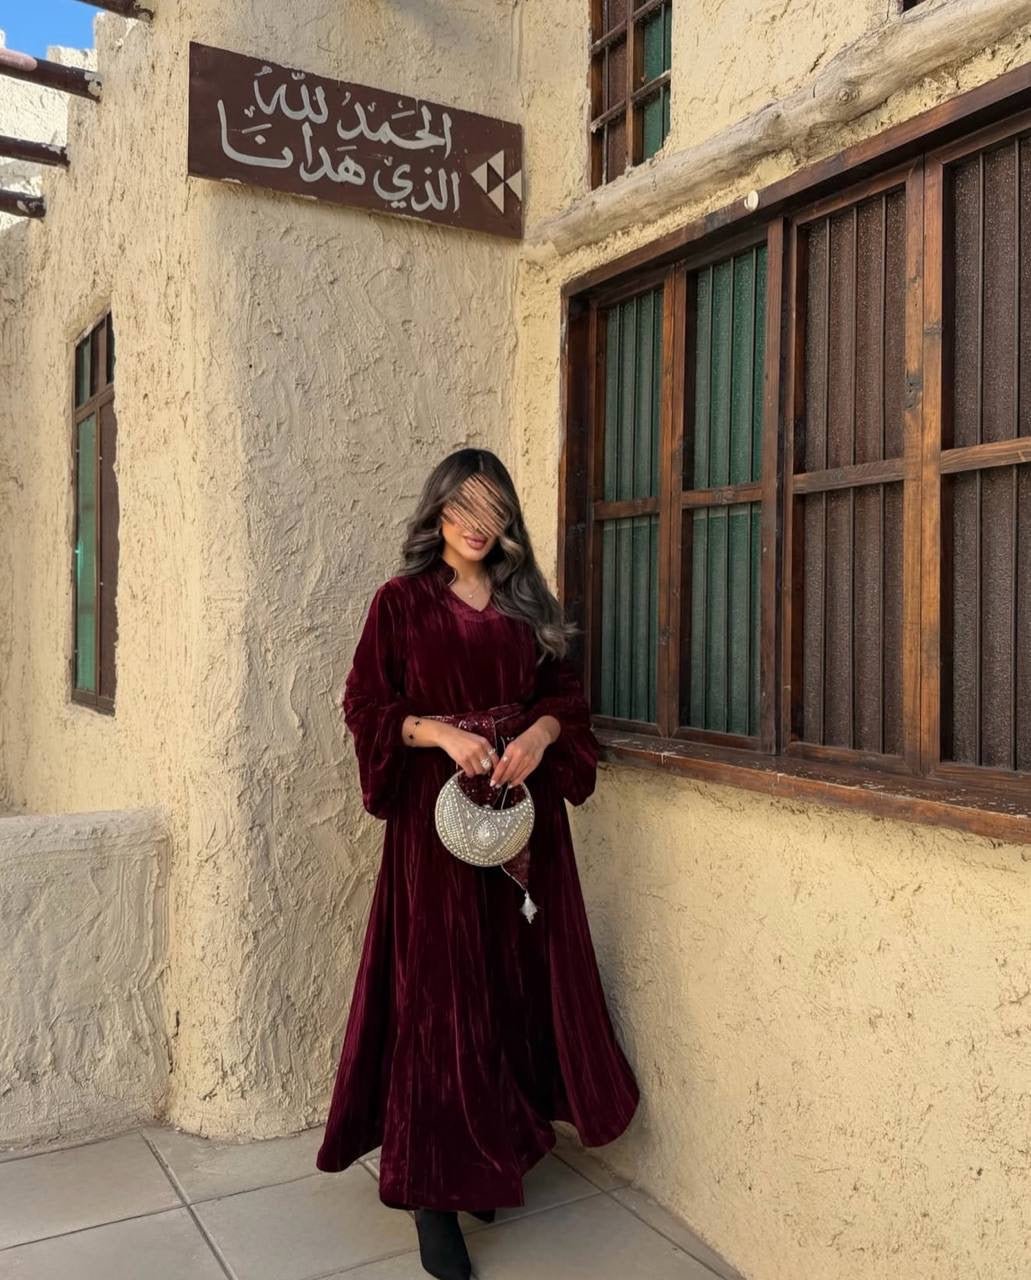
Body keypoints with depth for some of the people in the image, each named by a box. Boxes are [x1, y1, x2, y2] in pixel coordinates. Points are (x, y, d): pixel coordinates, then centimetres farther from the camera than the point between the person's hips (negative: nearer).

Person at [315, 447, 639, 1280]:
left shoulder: (527, 601, 11)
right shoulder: (401, 602, 1)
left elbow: (566, 693, 10)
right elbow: (366, 705, -3)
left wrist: (540, 733, -11)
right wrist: (440, 731, -19)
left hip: (524, 809, 4)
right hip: (438, 812, -4)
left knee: (519, 979, 8)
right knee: (440, 991, -3)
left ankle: (501, 1149, 25)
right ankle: (435, 1188, 7)